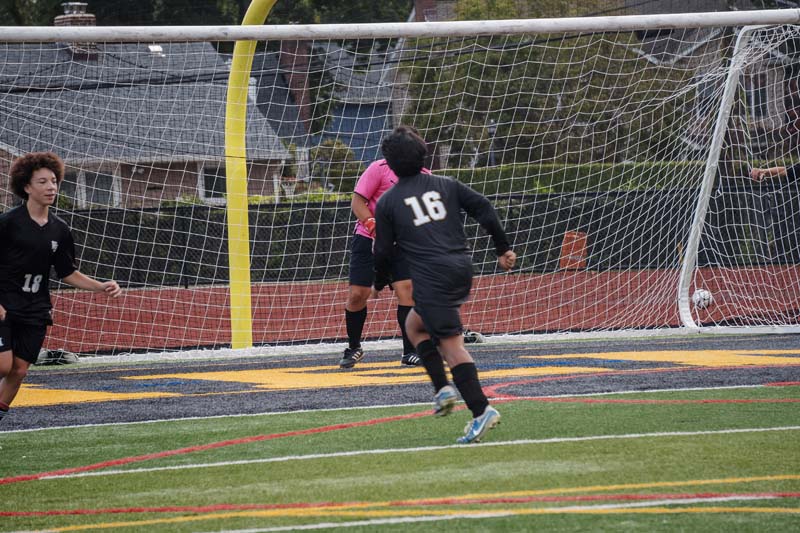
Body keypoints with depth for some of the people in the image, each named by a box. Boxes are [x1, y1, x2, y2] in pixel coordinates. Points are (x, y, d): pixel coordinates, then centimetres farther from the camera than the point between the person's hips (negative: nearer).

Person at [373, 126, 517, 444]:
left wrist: (380, 282, 26)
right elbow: (483, 208, 7)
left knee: (452, 344, -7)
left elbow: (383, 251, 8)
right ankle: (444, 388, 11)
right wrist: (503, 249, 12)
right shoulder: (444, 185, 14)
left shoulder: (387, 203, 5)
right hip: (462, 268, 6)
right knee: (414, 324, 24)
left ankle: (481, 410, -17)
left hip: (431, 277, -6)